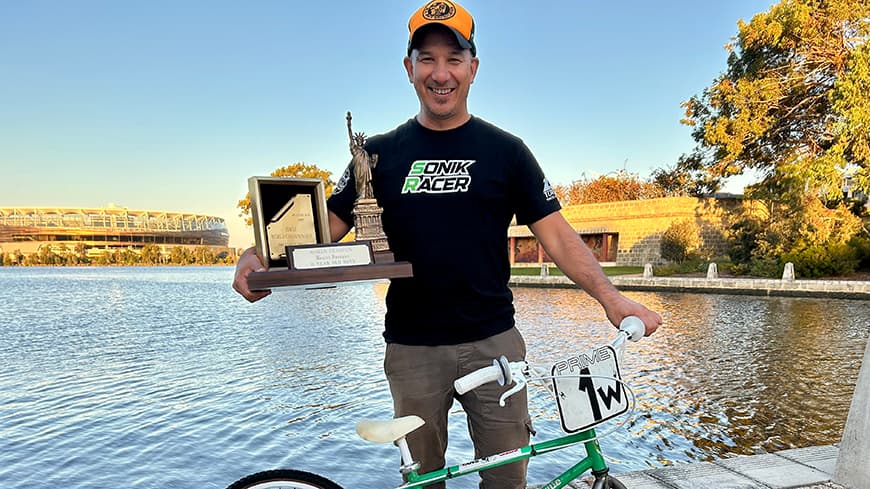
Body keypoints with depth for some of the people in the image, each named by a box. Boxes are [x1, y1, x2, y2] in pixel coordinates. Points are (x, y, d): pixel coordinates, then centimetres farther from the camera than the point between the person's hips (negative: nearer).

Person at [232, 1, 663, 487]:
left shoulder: (506, 150, 1)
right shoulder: (381, 152, 5)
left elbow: (557, 234, -2)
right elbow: (330, 225, 3)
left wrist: (611, 297, -15)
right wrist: (260, 257, -14)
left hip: (494, 342, 0)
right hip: (412, 348, 1)